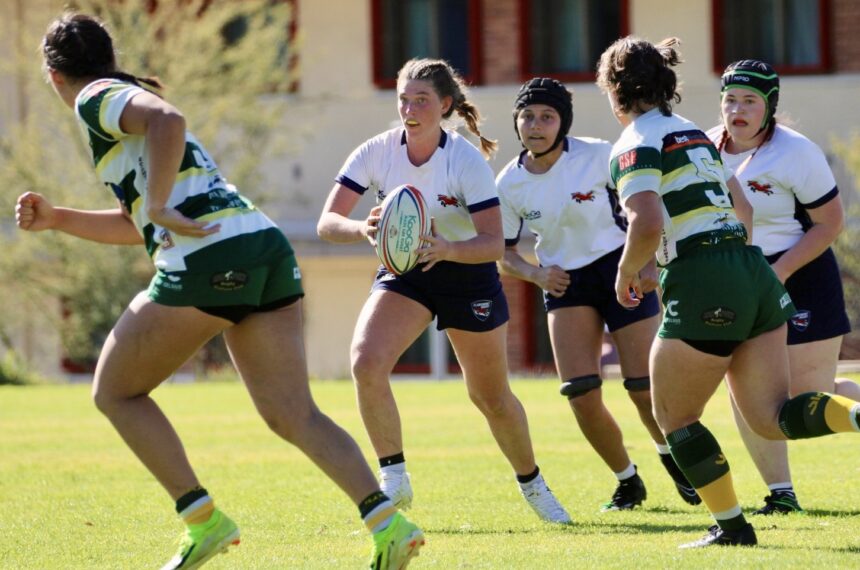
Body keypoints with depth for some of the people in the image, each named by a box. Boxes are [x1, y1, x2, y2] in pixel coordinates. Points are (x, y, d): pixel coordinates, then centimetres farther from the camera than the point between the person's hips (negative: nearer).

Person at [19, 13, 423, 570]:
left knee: (116, 392, 11)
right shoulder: (132, 97, 30)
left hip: (206, 259, -8)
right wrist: (57, 218, 34)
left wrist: (160, 206, -17)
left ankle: (202, 518, 3)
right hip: (268, 247, 8)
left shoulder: (98, 100, 2)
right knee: (295, 415, 2)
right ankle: (386, 520, -18)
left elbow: (167, 120, -21)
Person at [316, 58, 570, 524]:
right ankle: (394, 479, -11)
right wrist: (362, 229, -42)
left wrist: (447, 248, -44)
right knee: (366, 362, -25)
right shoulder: (376, 153, -16)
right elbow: (327, 222, -20)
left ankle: (532, 484, 34)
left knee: (491, 396, 8)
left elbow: (494, 243, -25)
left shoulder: (467, 161, -23)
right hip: (403, 272, 2)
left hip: (467, 272, -2)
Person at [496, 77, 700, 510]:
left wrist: (648, 261, -14)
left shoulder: (598, 156, -15)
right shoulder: (510, 184, -7)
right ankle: (627, 482, 12)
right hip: (565, 283, 2)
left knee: (646, 388, -5)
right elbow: (503, 251, 5)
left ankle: (671, 458, 28)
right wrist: (535, 273, -14)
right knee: (581, 395, -11)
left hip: (620, 268, -2)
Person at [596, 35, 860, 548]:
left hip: (703, 285, -7)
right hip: (754, 273, 7)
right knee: (773, 418, 5)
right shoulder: (693, 133, 20)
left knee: (674, 415, 11)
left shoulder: (635, 145, -5)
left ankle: (732, 526, 7)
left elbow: (648, 225, -20)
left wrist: (626, 274, -3)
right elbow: (744, 208, 27)